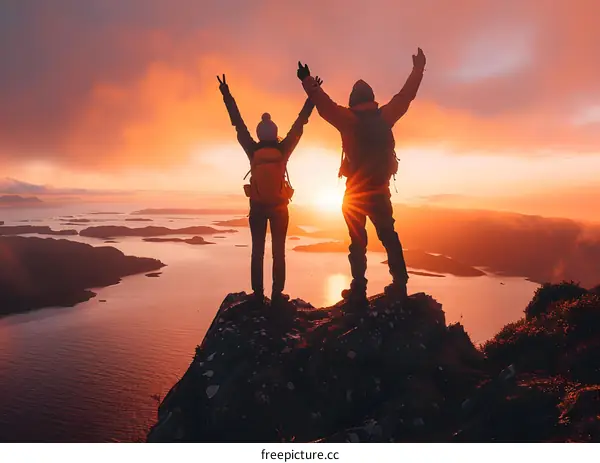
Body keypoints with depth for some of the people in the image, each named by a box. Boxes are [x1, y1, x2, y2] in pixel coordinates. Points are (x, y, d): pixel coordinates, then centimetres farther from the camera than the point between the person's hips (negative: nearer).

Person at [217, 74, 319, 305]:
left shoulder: (253, 151, -7)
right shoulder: (283, 150, -9)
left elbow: (238, 124, -1)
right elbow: (299, 124, -3)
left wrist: (227, 96, 8)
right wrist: (312, 96, 4)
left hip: (257, 206, 1)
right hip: (279, 206, -1)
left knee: (258, 250, 8)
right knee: (278, 251, 4)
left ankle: (258, 293, 9)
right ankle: (277, 294, 6)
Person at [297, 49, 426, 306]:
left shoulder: (349, 119, -10)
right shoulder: (385, 116, 0)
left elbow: (325, 105, -15)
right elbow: (406, 95, 12)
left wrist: (307, 81, -9)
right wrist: (418, 68, 25)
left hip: (356, 191, -3)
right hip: (381, 189, 3)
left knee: (358, 240, 3)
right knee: (389, 236, 13)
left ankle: (359, 290, 3)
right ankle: (399, 286, 13)